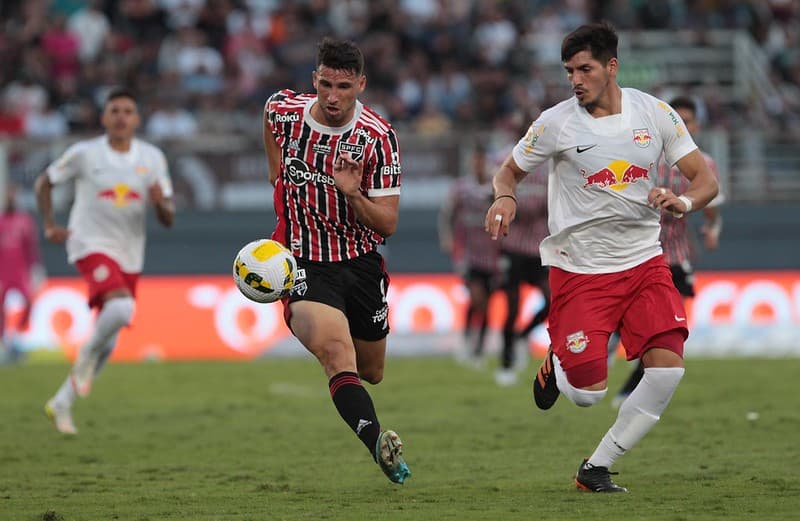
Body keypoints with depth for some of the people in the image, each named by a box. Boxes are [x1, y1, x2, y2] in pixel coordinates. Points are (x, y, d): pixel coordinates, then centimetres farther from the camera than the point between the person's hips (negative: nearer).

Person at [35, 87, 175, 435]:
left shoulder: (152, 158, 2)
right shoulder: (84, 154, -5)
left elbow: (168, 220, 2)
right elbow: (44, 183, 11)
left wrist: (161, 203, -20)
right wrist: (49, 226, 0)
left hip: (130, 256, 4)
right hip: (91, 246, -4)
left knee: (108, 342, 9)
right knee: (121, 308, -32)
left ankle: (62, 403, 24)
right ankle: (88, 353, -4)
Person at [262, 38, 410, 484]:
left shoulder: (378, 136, -14)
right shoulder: (283, 110, -8)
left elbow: (388, 224, -13)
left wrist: (352, 195, -30)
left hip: (361, 262, 2)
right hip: (303, 261, -2)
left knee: (371, 373, 16)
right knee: (336, 349, -30)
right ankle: (378, 443, -46)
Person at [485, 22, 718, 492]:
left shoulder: (655, 113, -1)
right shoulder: (556, 123, -7)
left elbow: (706, 179, 3)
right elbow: (510, 171, 8)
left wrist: (683, 201, -20)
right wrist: (505, 197, -16)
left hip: (644, 263, 3)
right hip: (580, 271, -2)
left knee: (669, 368, -16)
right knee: (587, 393, -12)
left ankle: (597, 468, 0)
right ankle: (556, 364, 27)